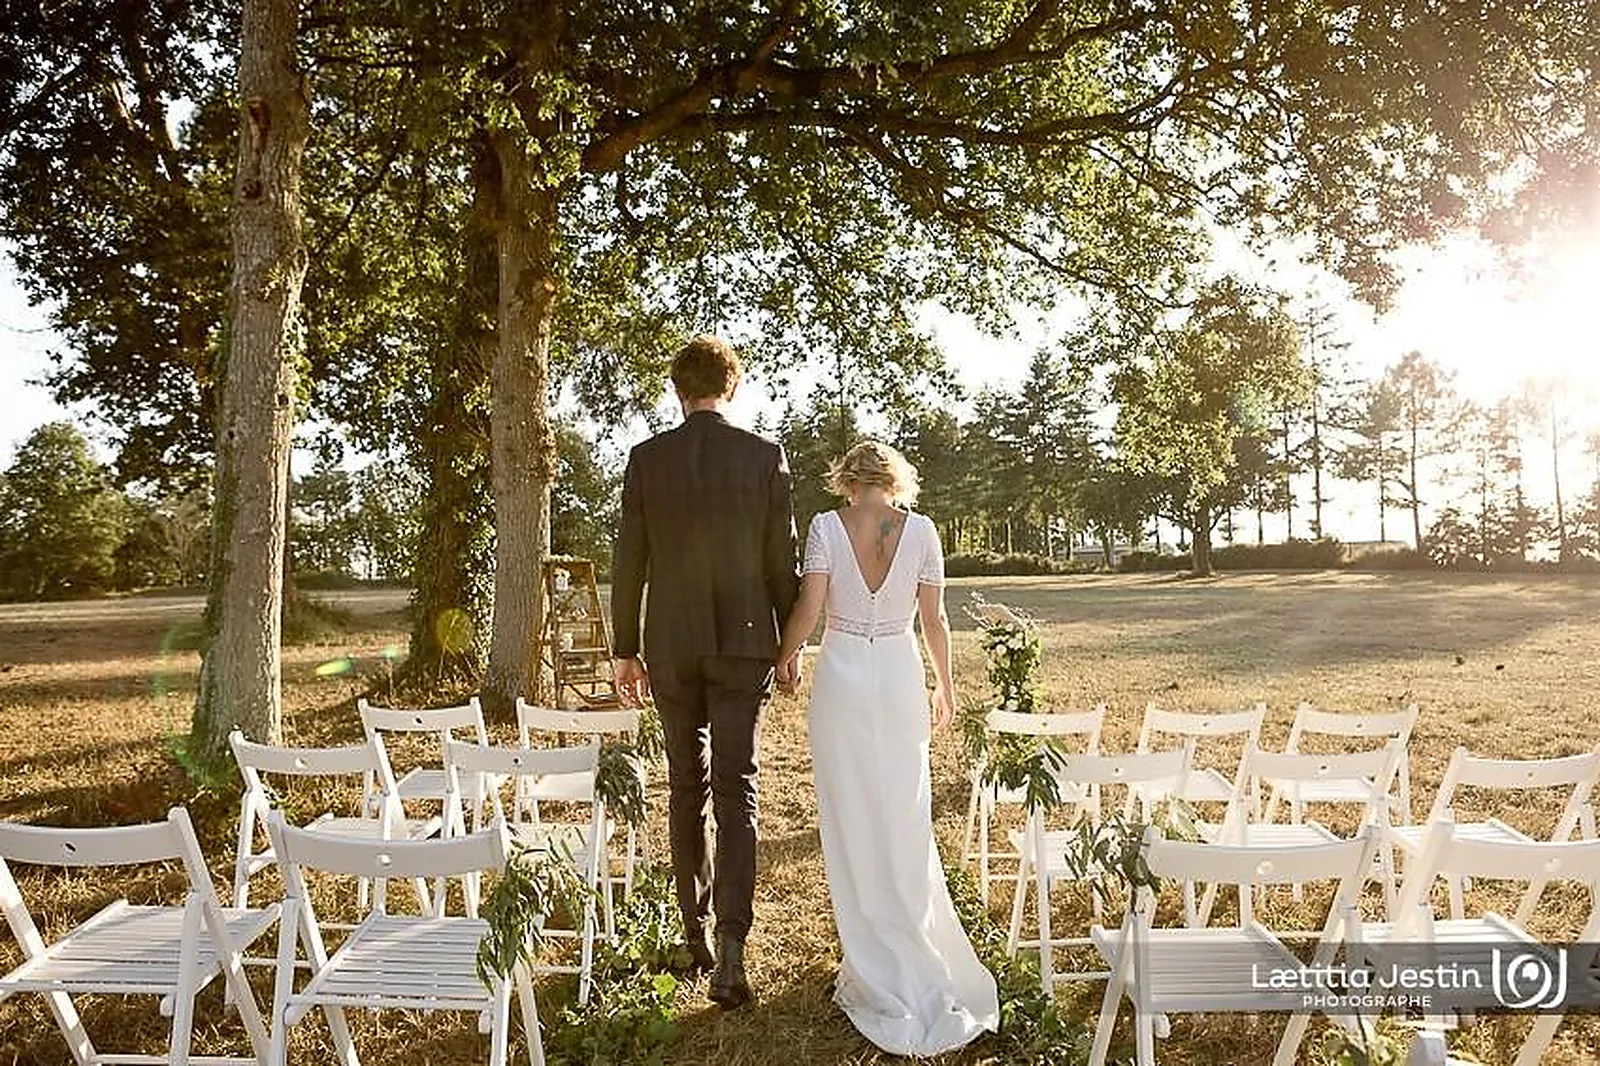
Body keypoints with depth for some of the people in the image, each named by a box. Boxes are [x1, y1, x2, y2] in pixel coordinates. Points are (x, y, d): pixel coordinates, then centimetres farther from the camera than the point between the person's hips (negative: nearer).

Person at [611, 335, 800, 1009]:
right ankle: (729, 948, -5)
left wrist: (625, 649, 8)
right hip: (743, 642, -1)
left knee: (686, 787, 16)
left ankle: (696, 930, 27)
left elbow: (629, 562, -1)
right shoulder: (765, 456, -5)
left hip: (671, 648, 2)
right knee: (736, 792, 3)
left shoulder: (646, 459, -3)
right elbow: (782, 561, -2)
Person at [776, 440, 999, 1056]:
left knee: (851, 825, 10)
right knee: (904, 823, 13)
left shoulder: (827, 526, -7)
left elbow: (809, 608, -11)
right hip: (900, 680, 2)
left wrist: (784, 659, 7)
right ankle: (918, 957, 24)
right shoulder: (921, 531, -3)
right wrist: (945, 686, 14)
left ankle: (877, 966, 20)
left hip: (842, 677, -1)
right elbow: (934, 620, 1)